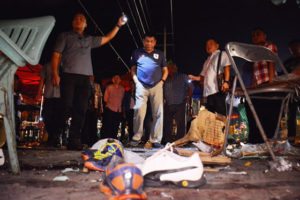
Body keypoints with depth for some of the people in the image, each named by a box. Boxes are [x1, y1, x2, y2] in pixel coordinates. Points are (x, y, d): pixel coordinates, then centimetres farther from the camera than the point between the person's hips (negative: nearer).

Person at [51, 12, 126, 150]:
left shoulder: (90, 39, 24)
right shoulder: (65, 36, 13)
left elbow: (107, 38, 30)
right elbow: (56, 55, 5)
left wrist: (118, 26, 25)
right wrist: (55, 74, -8)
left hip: (84, 78, 4)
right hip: (69, 76, -3)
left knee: (80, 110, -1)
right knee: (66, 107, -12)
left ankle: (74, 141, 3)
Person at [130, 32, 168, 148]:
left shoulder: (160, 54, 12)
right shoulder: (137, 53, 10)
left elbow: (165, 70, 15)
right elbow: (133, 69, 15)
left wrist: (162, 81, 0)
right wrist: (136, 81, 1)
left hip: (156, 86, 2)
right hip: (141, 86, -1)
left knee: (158, 113, -1)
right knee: (139, 111, -9)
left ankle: (155, 139, 5)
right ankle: (137, 137, 3)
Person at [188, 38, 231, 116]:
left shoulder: (222, 54, 11)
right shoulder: (207, 60, 29)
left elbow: (227, 68, -4)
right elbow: (203, 76, 26)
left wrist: (226, 82, -19)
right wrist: (194, 78, 7)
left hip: (218, 89, -6)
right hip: (208, 91, 7)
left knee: (220, 113, -10)